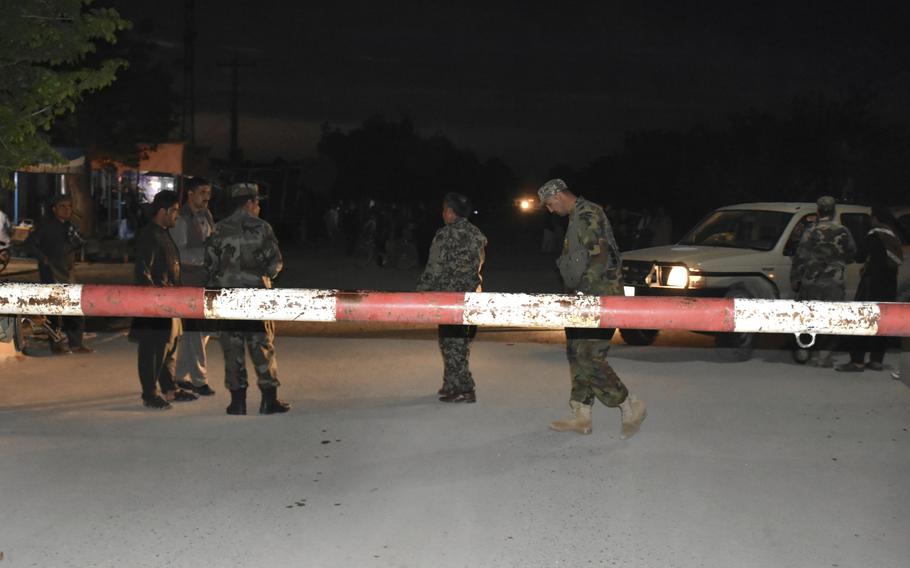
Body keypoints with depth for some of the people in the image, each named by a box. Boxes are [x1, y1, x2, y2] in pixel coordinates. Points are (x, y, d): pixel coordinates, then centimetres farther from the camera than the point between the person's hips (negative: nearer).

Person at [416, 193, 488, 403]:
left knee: (451, 342, -2)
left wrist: (421, 290, -4)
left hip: (449, 294, -8)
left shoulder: (445, 234, -13)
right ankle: (452, 385, 24)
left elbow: (434, 268, -13)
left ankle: (463, 389, -3)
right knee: (463, 342, 15)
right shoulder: (477, 234, 9)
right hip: (472, 294, 8)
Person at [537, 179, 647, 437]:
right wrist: (577, 291, 19)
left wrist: (583, 290, -22)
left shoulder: (588, 215, -13)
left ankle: (631, 406, 0)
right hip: (586, 300, 10)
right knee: (576, 354, 11)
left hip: (600, 299, -10)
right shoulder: (576, 217, 19)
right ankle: (581, 416, 17)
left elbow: (600, 257, -22)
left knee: (589, 356, -12)